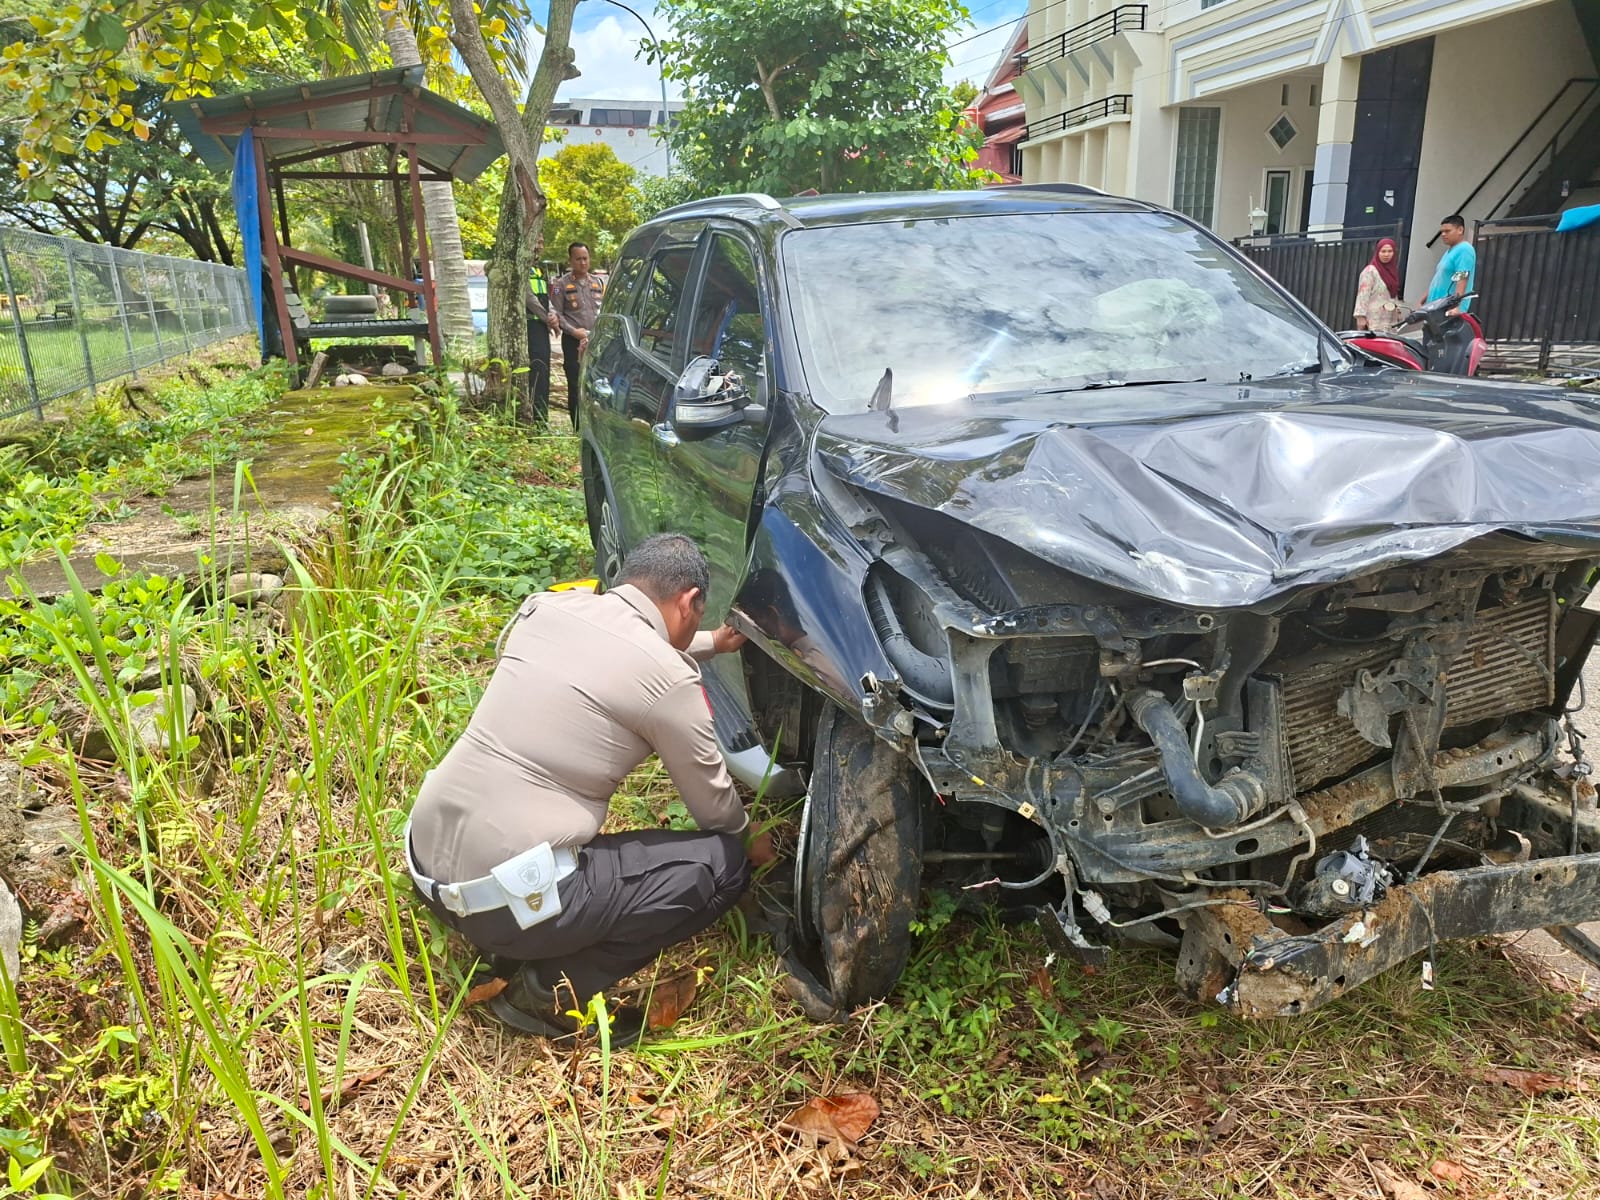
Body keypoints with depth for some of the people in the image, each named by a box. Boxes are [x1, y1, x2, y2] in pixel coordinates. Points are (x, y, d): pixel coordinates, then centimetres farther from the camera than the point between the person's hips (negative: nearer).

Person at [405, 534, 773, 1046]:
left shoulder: (549, 605, 7)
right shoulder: (669, 678, -11)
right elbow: (713, 805, 5)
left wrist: (712, 644, 41)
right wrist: (750, 839, 26)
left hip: (424, 861, 8)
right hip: (507, 897, -7)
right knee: (721, 862, 3)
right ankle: (553, 989, 3)